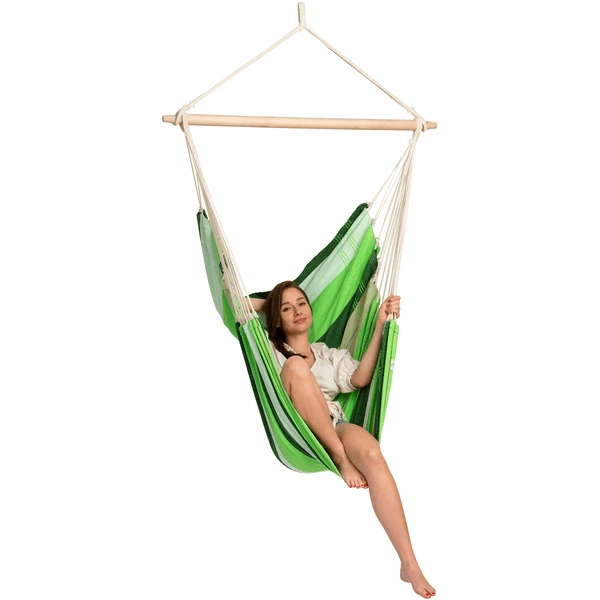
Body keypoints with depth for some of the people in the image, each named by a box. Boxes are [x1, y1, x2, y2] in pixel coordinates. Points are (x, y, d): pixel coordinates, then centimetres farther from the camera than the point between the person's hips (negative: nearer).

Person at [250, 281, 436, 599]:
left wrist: (380, 325, -1)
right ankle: (340, 459, -26)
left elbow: (360, 379, 5)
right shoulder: (271, 351, 21)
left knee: (372, 454, -34)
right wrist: (270, 304, 25)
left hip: (335, 426, 2)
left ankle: (410, 565, -38)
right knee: (296, 366, -28)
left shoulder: (329, 354, 28)